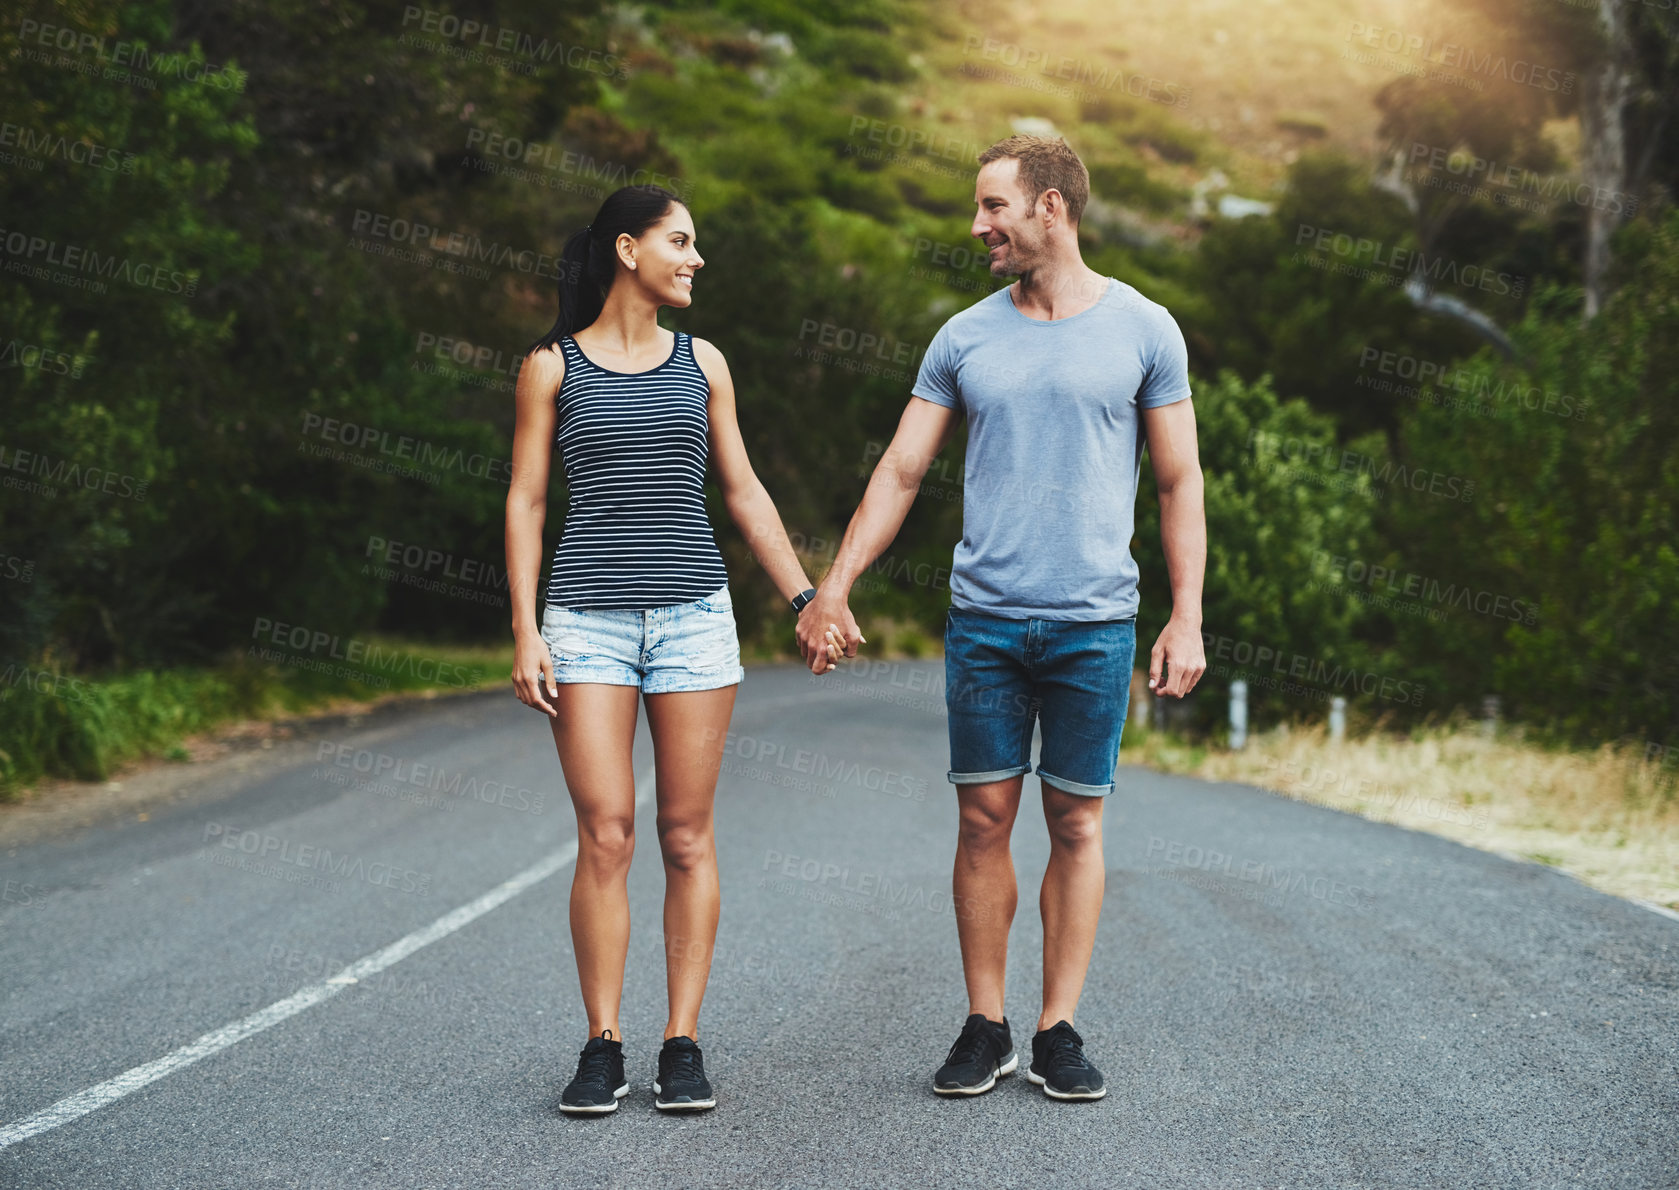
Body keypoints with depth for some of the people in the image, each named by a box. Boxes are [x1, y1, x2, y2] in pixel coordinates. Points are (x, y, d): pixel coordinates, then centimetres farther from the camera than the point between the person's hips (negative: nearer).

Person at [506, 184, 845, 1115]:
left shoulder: (701, 363, 12)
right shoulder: (552, 366, 5)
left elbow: (743, 495, 16)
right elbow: (524, 502, 3)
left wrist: (808, 599, 10)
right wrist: (525, 632, -5)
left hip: (693, 615, 2)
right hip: (589, 618, -2)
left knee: (687, 836, 1)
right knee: (605, 836, -7)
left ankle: (683, 1045, 6)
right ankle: (602, 1047, 2)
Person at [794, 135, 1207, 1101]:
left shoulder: (1142, 329, 2)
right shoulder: (966, 338, 8)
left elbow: (1180, 484, 4)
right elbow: (902, 471, 11)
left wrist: (1187, 619, -3)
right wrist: (834, 585, 3)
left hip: (1095, 622, -2)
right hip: (984, 620, 2)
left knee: (1077, 823, 3)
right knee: (985, 819, 2)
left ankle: (1060, 1032, 11)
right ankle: (986, 1029, 12)